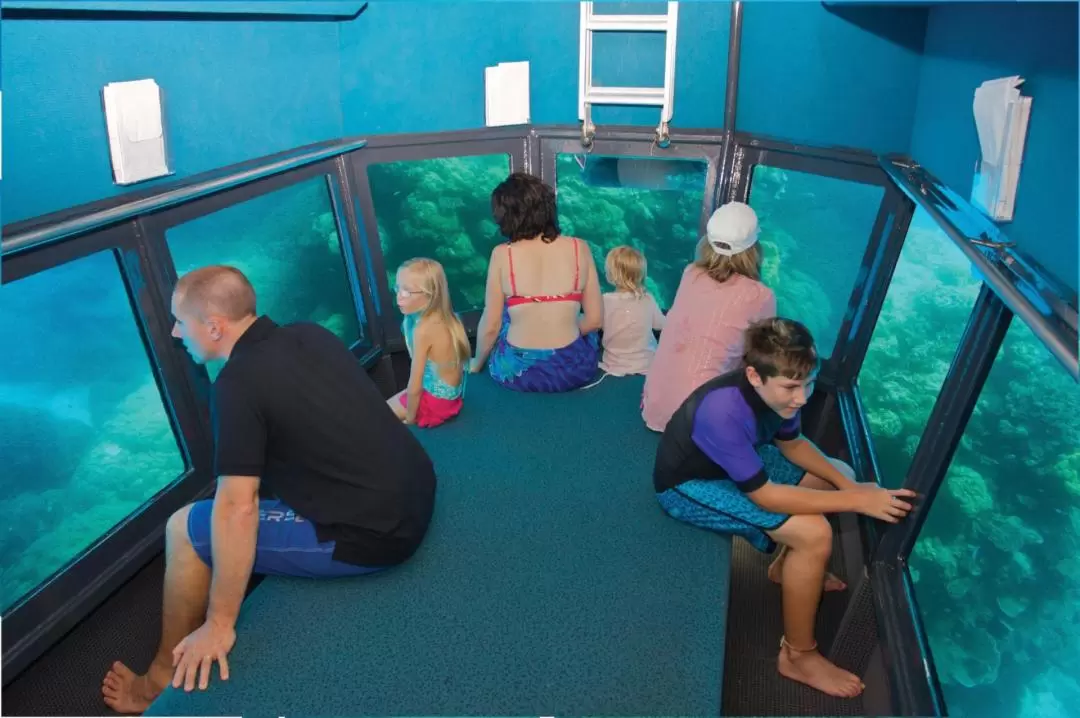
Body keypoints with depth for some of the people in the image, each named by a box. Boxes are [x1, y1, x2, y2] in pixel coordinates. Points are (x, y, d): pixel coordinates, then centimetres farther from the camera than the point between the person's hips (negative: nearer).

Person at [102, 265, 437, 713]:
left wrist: (219, 625, -9)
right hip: (419, 496, 9)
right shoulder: (312, 335, 7)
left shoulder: (238, 384, -15)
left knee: (185, 529, 5)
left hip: (372, 536, -8)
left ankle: (165, 680, 25)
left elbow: (237, 511, -19)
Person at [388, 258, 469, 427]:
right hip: (453, 395, 8)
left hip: (436, 401, -8)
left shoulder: (424, 330, -27)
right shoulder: (447, 317, -5)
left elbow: (414, 387, -22)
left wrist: (410, 418, -9)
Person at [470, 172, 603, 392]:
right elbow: (595, 319, 0)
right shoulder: (579, 248, -5)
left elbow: (490, 326, -4)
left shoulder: (502, 254, -10)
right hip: (574, 370, 1)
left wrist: (476, 364, 15)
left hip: (516, 372, -1)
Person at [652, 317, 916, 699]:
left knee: (841, 476, 11)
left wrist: (847, 485, -9)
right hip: (689, 485, -8)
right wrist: (857, 501, -30)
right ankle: (798, 656, -1)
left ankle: (788, 566, 30)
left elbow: (792, 444, 5)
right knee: (814, 534, -21)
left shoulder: (776, 389, -15)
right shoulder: (723, 412, -39)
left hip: (738, 461, 8)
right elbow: (764, 495, -32)